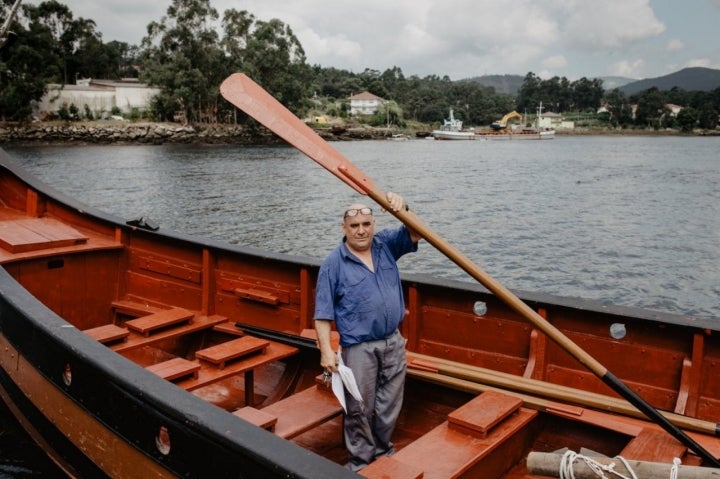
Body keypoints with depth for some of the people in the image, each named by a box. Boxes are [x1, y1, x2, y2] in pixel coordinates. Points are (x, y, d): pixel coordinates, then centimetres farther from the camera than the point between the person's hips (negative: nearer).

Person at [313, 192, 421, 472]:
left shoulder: (386, 245, 4)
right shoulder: (333, 263, -8)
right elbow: (323, 312, -8)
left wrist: (403, 209, -18)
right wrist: (326, 350, -15)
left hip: (393, 342, 4)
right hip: (359, 348, -4)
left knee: (389, 406, 16)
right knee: (360, 409, 6)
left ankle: (383, 451, 37)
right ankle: (361, 459, 25)